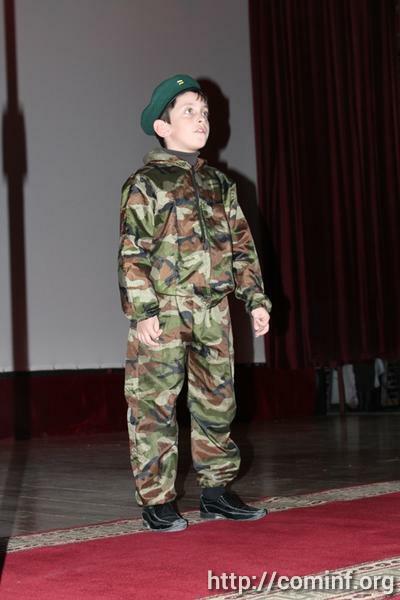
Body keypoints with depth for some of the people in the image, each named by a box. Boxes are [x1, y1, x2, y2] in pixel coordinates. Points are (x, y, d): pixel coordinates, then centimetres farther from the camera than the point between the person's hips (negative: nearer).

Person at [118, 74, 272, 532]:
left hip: (213, 313, 6)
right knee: (154, 407, -3)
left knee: (217, 402, 10)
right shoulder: (145, 184, -2)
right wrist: (142, 311, -16)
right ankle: (157, 502, 5)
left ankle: (215, 491, 22)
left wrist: (255, 299, 10)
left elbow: (242, 246, 18)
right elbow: (132, 254, -8)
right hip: (163, 312, -6)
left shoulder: (220, 185, 16)